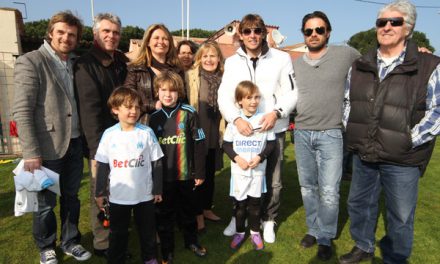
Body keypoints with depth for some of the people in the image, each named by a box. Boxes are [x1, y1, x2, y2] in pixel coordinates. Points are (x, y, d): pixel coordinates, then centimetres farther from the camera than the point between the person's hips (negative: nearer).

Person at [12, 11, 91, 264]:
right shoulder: (30, 62, -8)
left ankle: (70, 241, 36)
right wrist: (31, 152, -18)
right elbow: (22, 111, -14)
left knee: (72, 196, 17)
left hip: (75, 143, 5)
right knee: (46, 202, 11)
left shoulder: (76, 64, 9)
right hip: (49, 147, -5)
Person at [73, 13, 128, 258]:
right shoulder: (86, 64, -8)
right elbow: (89, 109, -16)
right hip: (102, 143, -6)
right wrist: (98, 149, -21)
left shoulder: (122, 62, 13)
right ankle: (103, 244, 22)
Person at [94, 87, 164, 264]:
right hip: (117, 195, 0)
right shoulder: (109, 134, -6)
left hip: (144, 194, 0)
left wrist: (158, 189, 0)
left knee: (147, 229, 17)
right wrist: (100, 192, 4)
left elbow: (156, 163, -2)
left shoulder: (147, 132, -8)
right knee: (118, 232, 16)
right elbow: (102, 166, 2)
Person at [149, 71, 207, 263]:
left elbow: (199, 144, -6)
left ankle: (191, 241, 40)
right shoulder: (154, 117, -1)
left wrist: (199, 173, -5)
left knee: (188, 210, 18)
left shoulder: (189, 114, -8)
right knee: (164, 214, 12)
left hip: (185, 174, -1)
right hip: (163, 176, 1)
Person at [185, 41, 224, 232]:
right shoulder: (190, 76, -5)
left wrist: (225, 130, 8)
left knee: (210, 173, 15)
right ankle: (198, 214, 20)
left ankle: (207, 208, 32)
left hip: (216, 134, 4)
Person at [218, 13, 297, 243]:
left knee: (273, 181, 9)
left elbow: (291, 93, -1)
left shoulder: (281, 58, -1)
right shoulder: (232, 62, 6)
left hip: (273, 129, -1)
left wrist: (276, 112, -19)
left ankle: (268, 221, 31)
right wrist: (236, 119, -19)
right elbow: (224, 96, -1)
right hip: (242, 129, 2)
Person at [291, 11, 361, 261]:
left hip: (330, 134, -3)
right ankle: (313, 229, 31)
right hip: (301, 133, 4)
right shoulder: (295, 64, 8)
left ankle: (325, 238, 18)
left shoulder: (346, 54, -2)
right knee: (307, 187, 13)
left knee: (329, 191, -2)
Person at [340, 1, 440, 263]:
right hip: (363, 155, 5)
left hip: (402, 160, -4)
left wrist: (408, 141, -13)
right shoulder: (360, 67, 6)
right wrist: (353, 133, 4)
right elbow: (348, 102, 15)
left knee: (400, 217, 10)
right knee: (360, 203, 19)